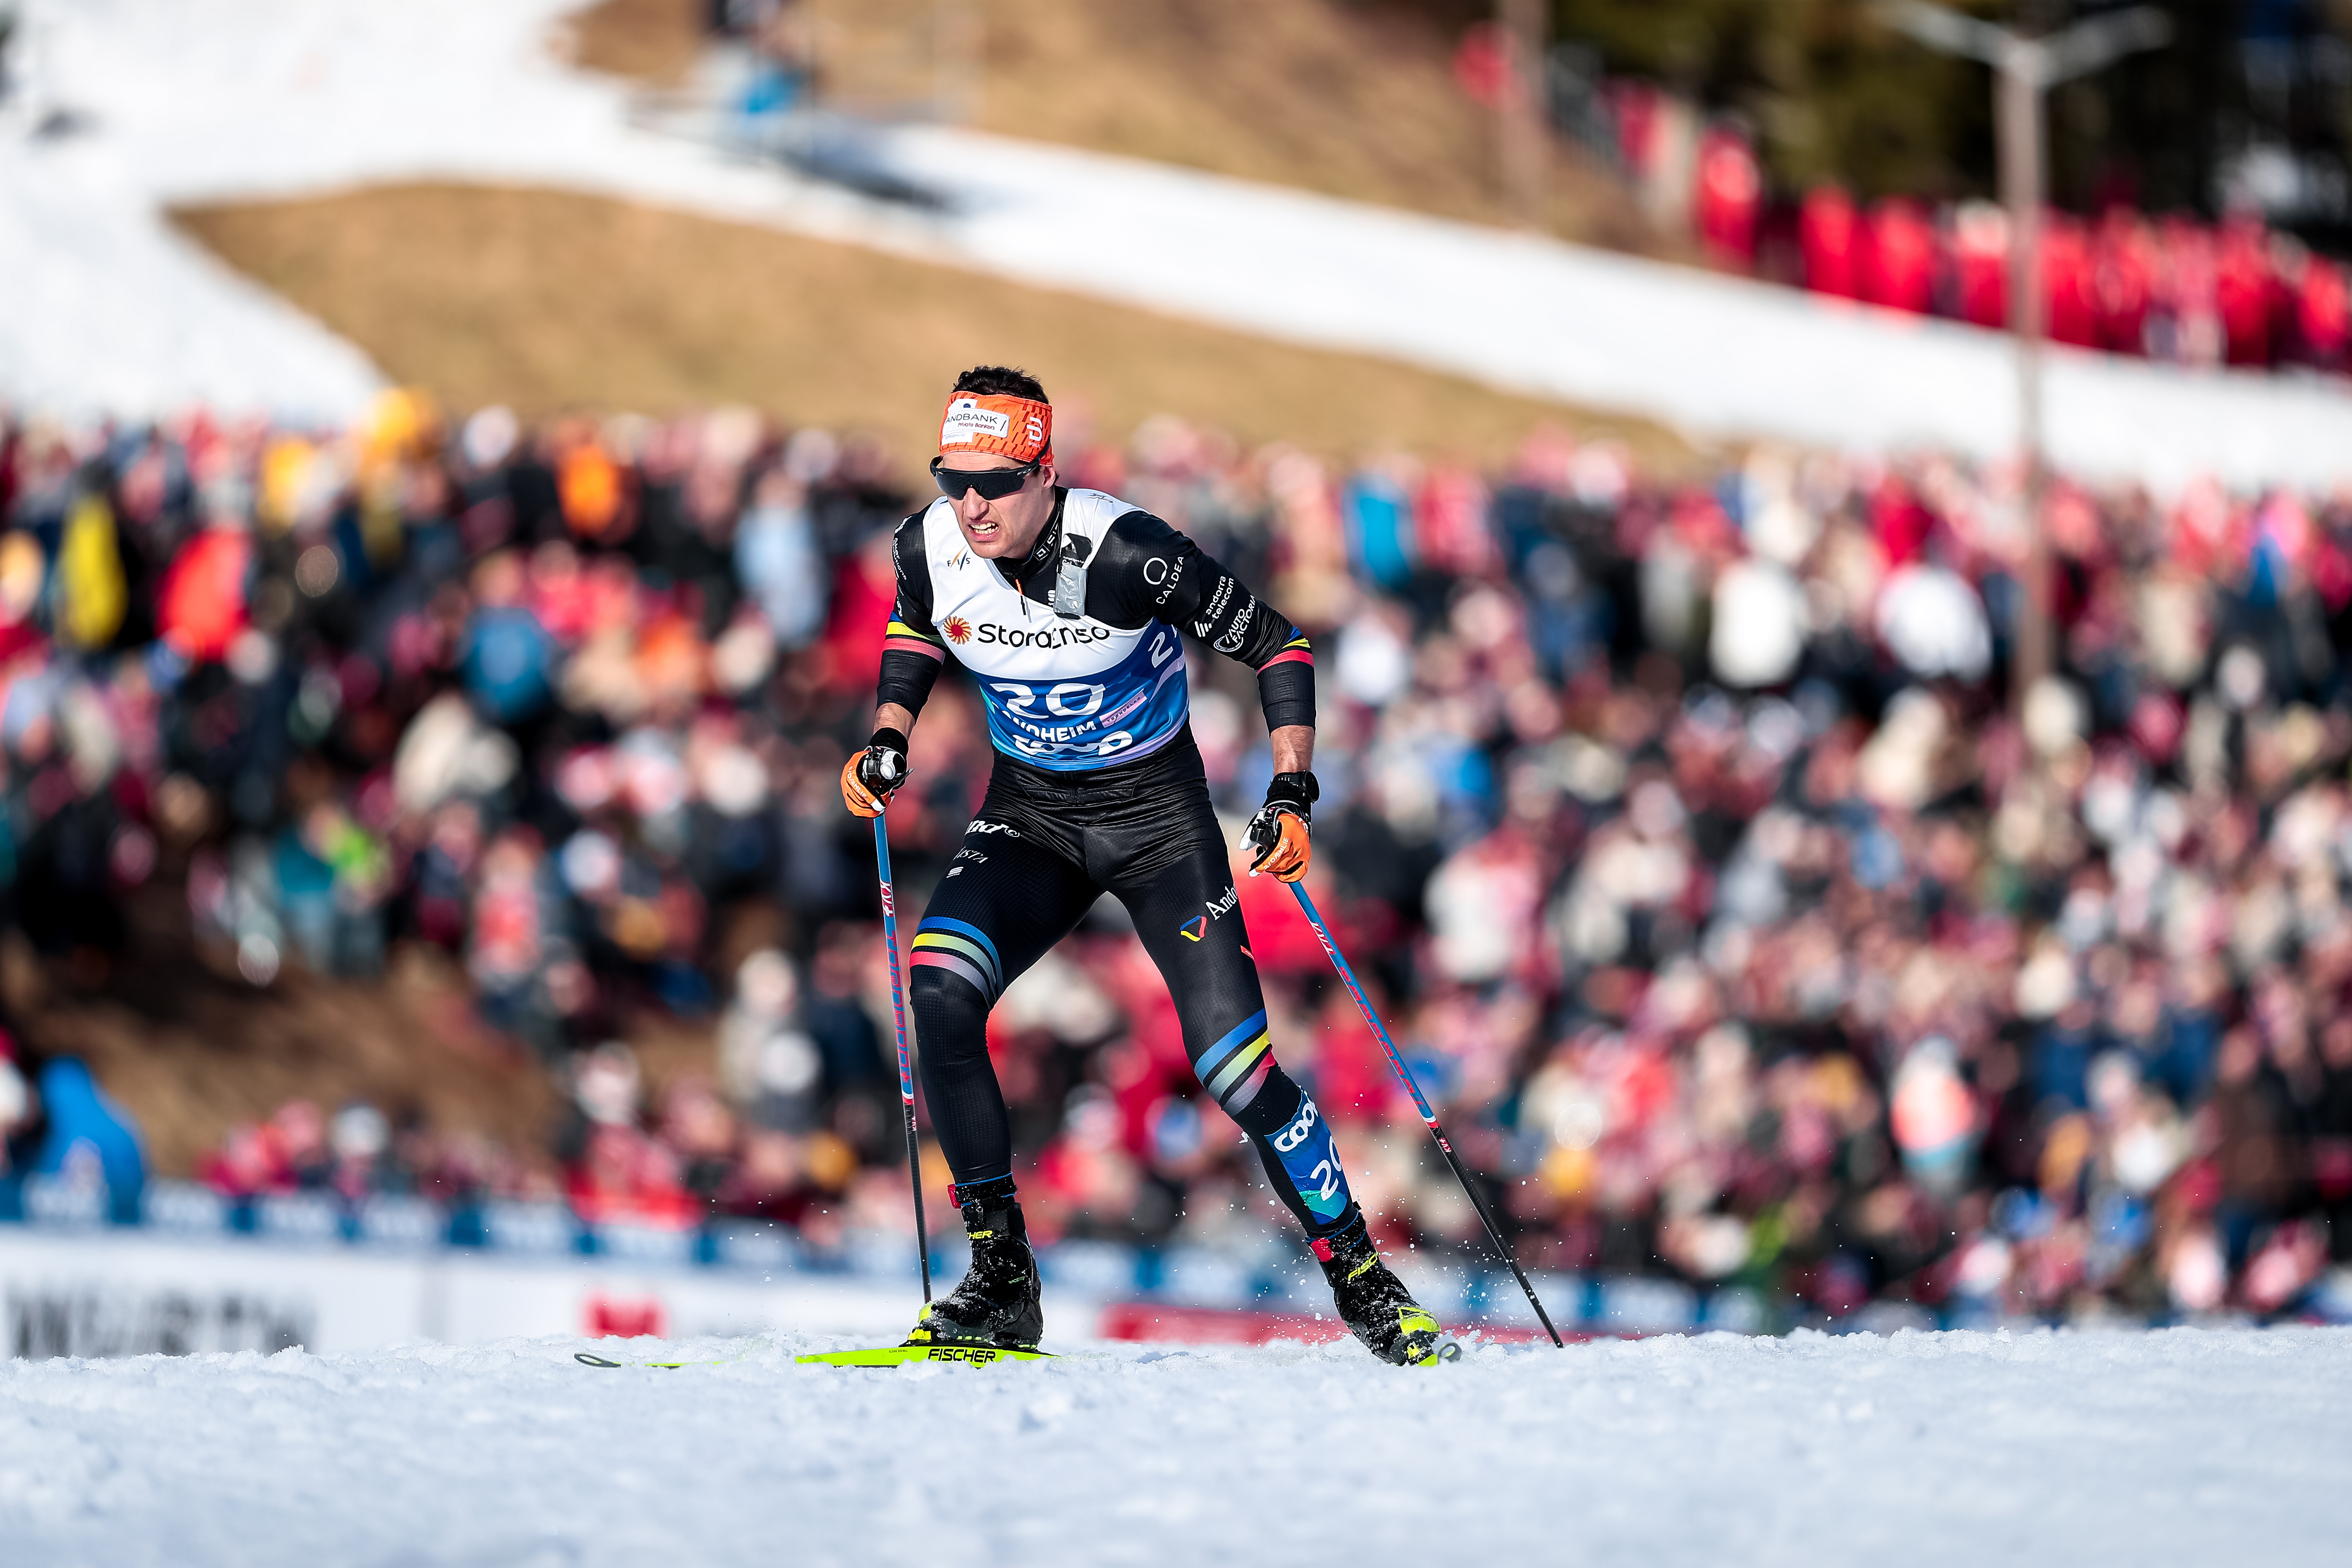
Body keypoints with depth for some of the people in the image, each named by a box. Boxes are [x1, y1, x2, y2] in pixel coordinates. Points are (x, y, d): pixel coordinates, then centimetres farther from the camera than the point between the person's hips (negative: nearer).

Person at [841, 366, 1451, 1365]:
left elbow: (1276, 646, -14)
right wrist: (888, 737, -2)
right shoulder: (932, 546, -13)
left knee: (1232, 1062, -14)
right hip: (1028, 814, 4)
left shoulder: (1124, 554, -26)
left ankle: (1363, 1283, 6)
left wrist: (1292, 795, -22)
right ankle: (1002, 1284, -15)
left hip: (1156, 811, -4)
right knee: (937, 994, -23)